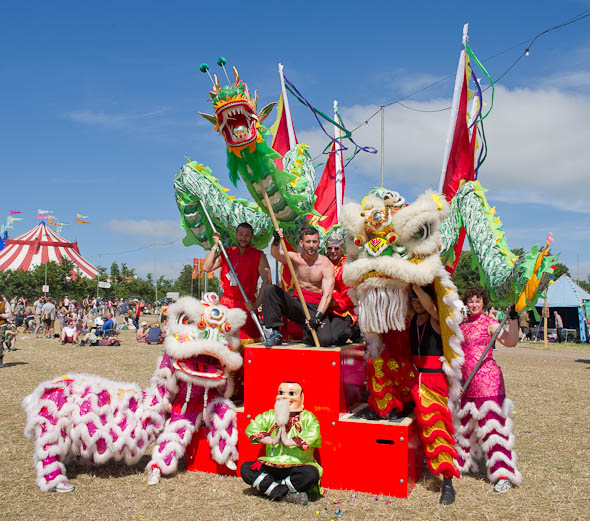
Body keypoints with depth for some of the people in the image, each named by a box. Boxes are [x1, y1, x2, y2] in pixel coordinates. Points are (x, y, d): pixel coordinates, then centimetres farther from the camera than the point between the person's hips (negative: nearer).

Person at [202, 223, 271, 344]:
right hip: (225, 302, 4)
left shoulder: (259, 256, 1)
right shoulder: (227, 253, 13)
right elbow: (206, 268, 4)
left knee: (247, 341, -11)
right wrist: (215, 246, 2)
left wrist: (256, 304, -16)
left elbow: (267, 281, -7)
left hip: (246, 304, -3)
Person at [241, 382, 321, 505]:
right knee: (246, 468, -16)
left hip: (298, 466, -3)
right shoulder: (270, 416, 7)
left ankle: (270, 487, -16)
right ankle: (286, 495, -23)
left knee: (311, 474, -34)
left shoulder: (307, 417, -2)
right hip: (271, 466, 4)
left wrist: (288, 441, -21)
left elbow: (313, 435, -21)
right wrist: (272, 441, -16)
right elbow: (252, 429, -5)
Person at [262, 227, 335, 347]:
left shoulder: (326, 265, -7)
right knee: (270, 290, -18)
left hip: (316, 308, -3)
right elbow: (275, 254, -18)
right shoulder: (295, 258, 3)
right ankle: (276, 333, -13)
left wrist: (317, 317, -30)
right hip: (297, 305, 3)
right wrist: (276, 242, -42)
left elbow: (327, 295, -16)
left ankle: (308, 332, 8)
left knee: (325, 340, -29)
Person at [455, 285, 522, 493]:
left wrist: (513, 318, -33)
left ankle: (503, 474, -1)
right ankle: (464, 461, 33)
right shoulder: (462, 325, 12)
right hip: (468, 382, 7)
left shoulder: (489, 323, -6)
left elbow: (510, 341, -24)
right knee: (466, 421, 16)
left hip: (488, 379, -6)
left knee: (492, 424, -7)